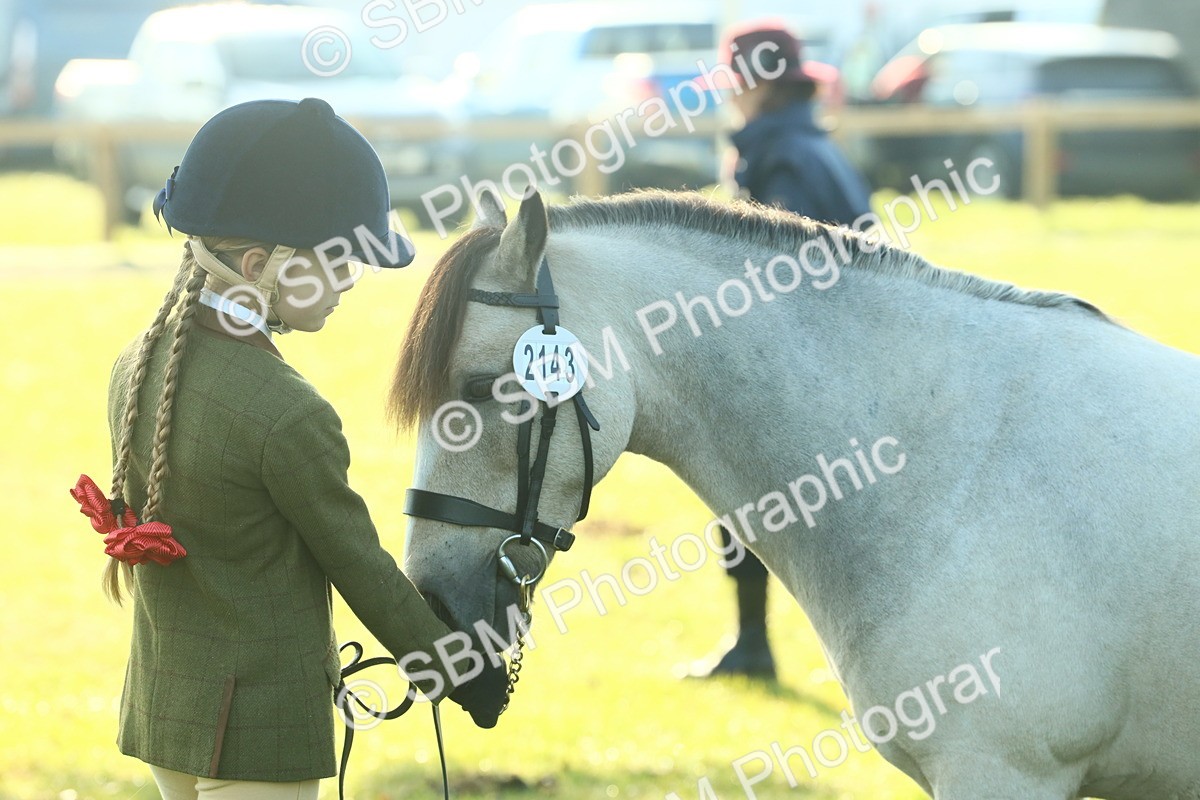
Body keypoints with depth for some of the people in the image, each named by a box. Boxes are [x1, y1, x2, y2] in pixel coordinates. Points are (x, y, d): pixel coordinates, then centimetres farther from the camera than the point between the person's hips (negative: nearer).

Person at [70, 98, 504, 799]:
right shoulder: (288, 417, -23)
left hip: (161, 707, 8)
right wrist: (459, 675, 1)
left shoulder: (138, 365, 2)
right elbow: (361, 567, -13)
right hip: (261, 734, -8)